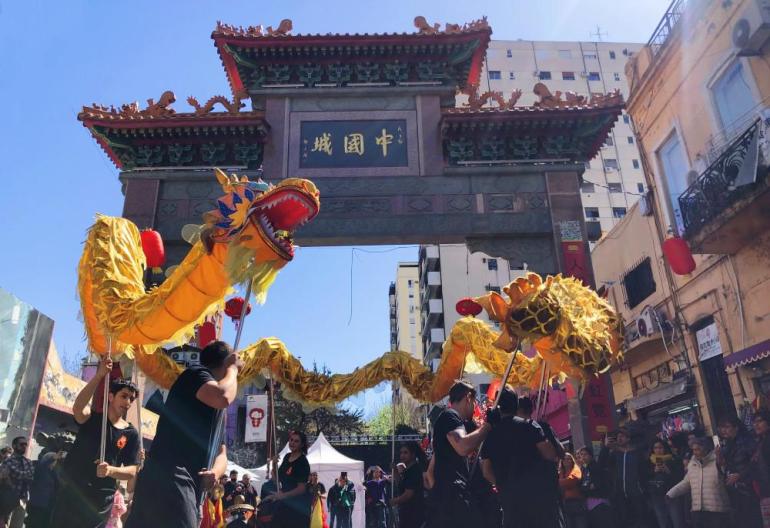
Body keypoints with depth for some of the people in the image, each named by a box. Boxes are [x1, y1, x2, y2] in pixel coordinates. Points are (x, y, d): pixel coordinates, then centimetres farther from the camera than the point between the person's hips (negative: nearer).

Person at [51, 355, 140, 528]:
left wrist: (111, 470, -24)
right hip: (70, 491, -1)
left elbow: (132, 471, -3)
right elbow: (78, 408, -25)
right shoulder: (92, 418, 0)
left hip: (100, 501, 1)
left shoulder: (131, 434, 2)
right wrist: (99, 376, -35)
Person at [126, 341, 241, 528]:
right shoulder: (196, 373, 0)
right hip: (169, 476, -10)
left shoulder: (216, 413, 28)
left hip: (186, 484, 10)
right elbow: (223, 397, -22)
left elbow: (221, 453, 25)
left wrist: (214, 472, 0)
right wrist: (232, 369, -1)